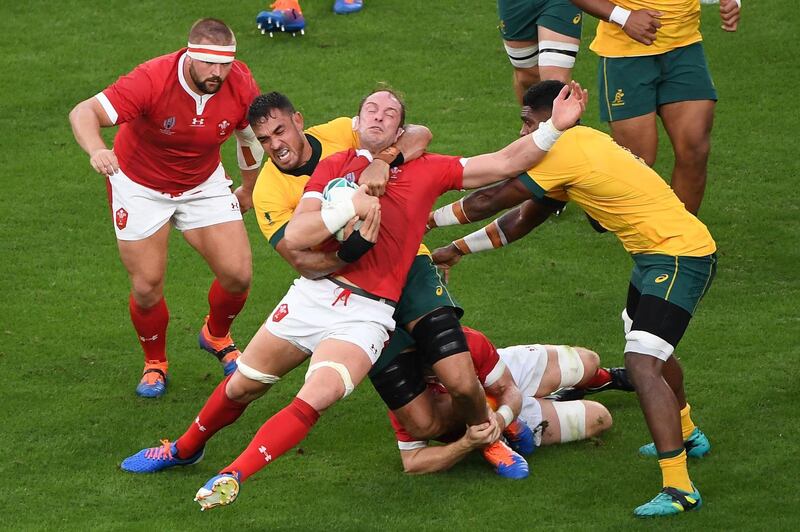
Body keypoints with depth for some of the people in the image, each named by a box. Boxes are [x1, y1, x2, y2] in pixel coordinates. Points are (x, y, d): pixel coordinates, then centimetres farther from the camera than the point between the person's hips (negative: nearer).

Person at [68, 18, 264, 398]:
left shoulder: (241, 86, -20)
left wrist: (249, 189, 17)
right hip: (140, 187, -3)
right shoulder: (152, 81, -34)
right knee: (147, 288, -3)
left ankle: (216, 337, 29)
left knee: (237, 275, -5)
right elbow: (84, 113, -40)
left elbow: (251, 136, 2)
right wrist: (96, 151, -62)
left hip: (204, 184, 3)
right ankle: (155, 362, 28)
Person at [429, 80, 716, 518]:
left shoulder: (563, 154, -18)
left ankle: (678, 488, -27)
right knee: (647, 346, 33)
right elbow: (522, 220, 18)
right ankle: (686, 436, 53)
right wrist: (457, 249, 18)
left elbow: (491, 200, -9)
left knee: (641, 365, -21)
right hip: (659, 253, 11)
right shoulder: (582, 141, 12)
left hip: (678, 256, -11)